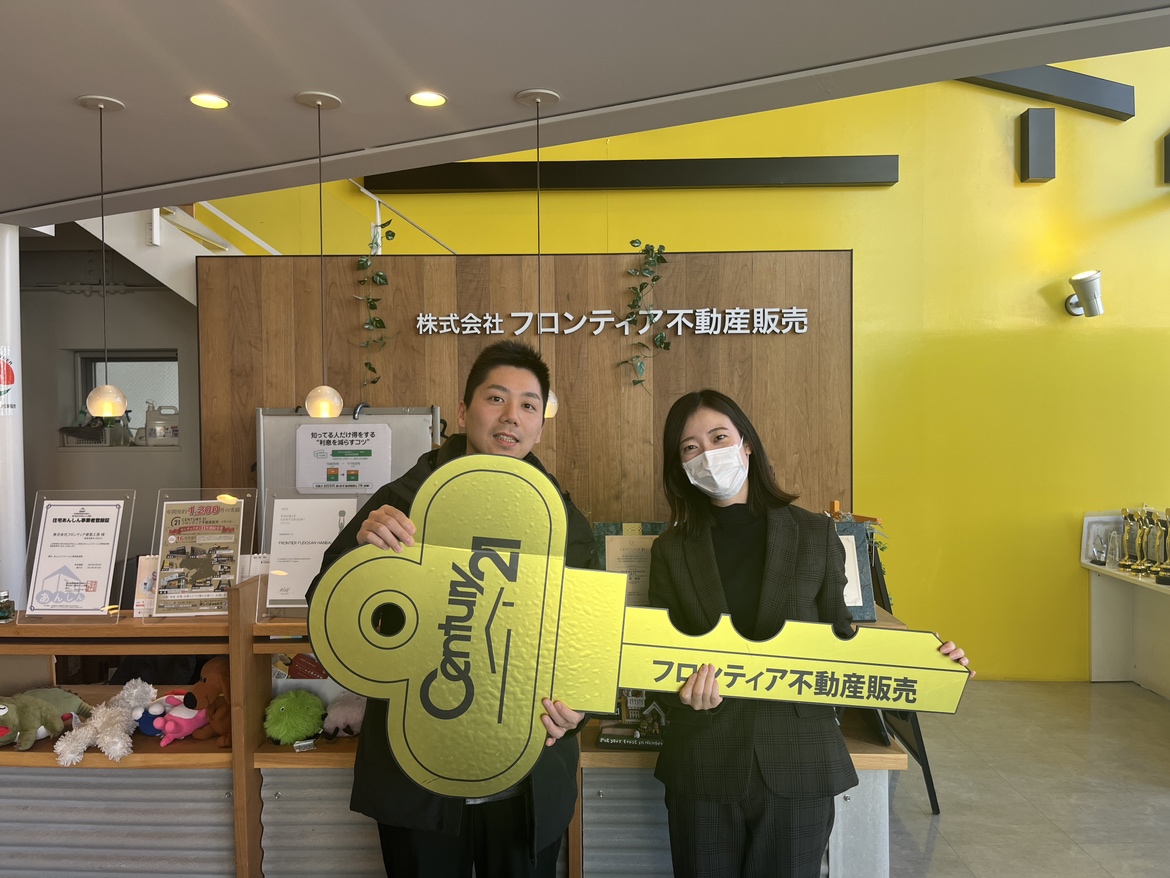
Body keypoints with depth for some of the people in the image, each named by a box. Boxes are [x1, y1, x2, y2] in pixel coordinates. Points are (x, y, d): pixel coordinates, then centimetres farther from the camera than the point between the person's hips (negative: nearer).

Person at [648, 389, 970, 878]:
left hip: (798, 762, 0)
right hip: (702, 765, 1)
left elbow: (839, 644, 5)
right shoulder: (671, 550, 3)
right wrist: (689, 684, -19)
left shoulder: (814, 535, 1)